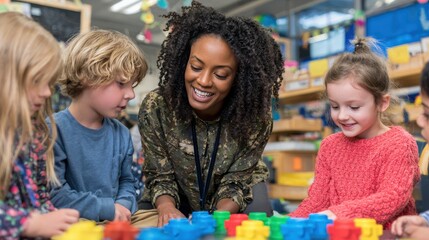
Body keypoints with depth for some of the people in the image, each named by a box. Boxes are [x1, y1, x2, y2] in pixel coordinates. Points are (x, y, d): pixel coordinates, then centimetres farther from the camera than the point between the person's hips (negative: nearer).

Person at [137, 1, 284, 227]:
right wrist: (166, 207, -40)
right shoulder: (155, 108, -27)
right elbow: (160, 177, -17)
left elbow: (234, 183, -21)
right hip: (179, 197, 1)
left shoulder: (256, 116, -28)